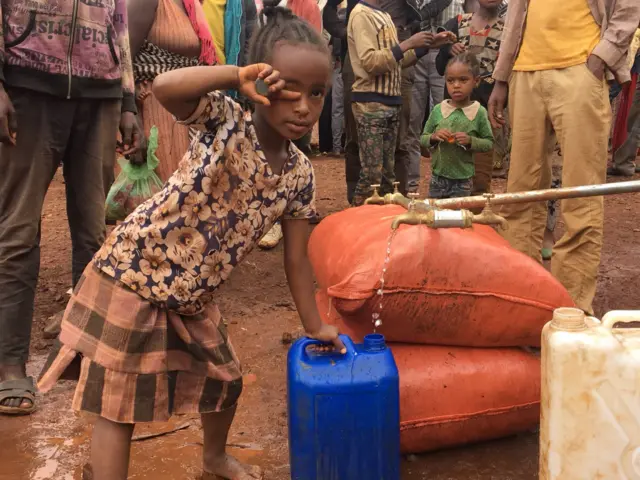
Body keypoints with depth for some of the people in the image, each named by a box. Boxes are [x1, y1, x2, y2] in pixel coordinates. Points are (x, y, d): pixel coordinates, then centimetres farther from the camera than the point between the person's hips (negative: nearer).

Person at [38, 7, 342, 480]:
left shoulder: (299, 173, -3)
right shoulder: (225, 119, -19)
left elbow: (296, 257, 5)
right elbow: (164, 86, -40)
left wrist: (315, 326, 9)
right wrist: (238, 75, -35)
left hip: (193, 295, 7)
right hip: (134, 275, -7)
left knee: (226, 378, 24)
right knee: (121, 403, -1)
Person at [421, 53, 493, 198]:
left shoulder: (479, 112, -7)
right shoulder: (438, 110, -1)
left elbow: (489, 143, -1)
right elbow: (423, 139, 6)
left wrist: (470, 141, -18)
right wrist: (434, 137, -15)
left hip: (463, 179, -2)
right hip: (438, 176, 2)